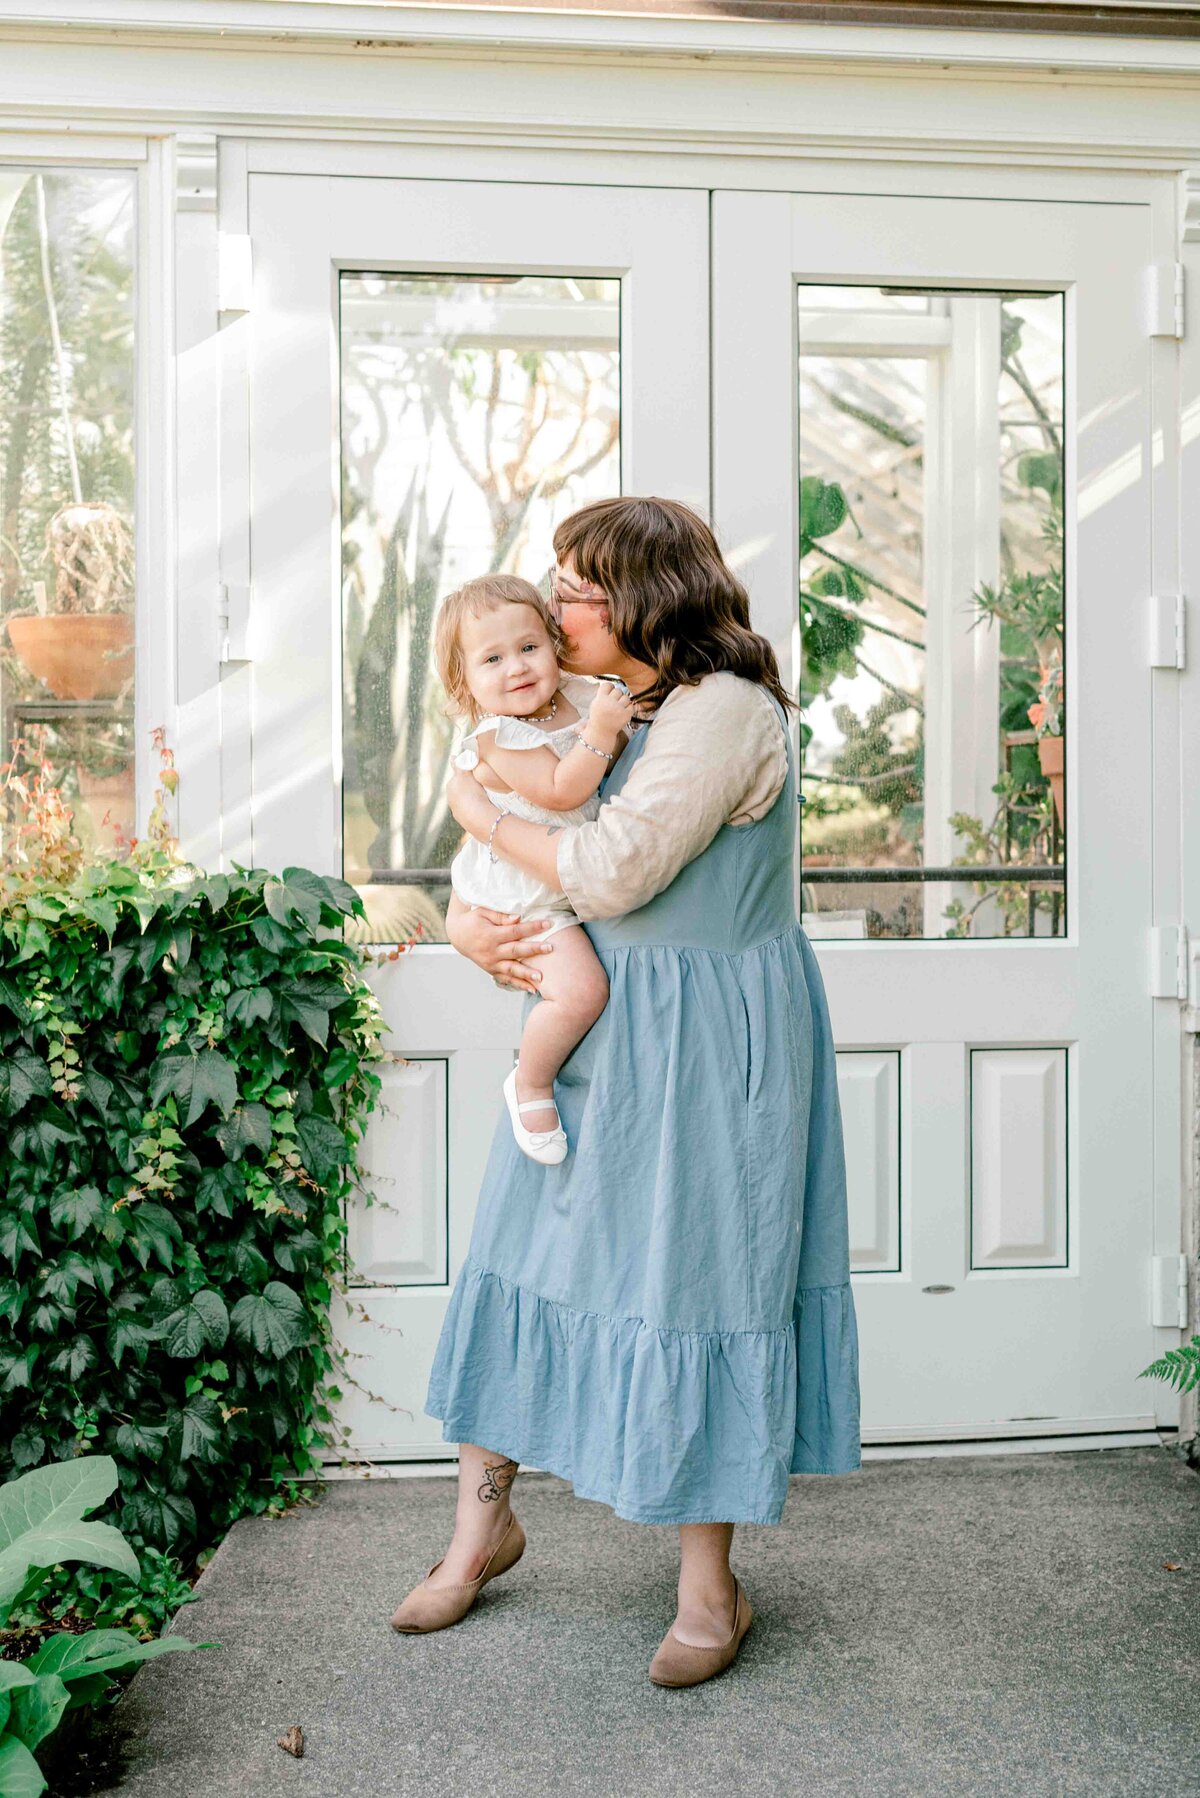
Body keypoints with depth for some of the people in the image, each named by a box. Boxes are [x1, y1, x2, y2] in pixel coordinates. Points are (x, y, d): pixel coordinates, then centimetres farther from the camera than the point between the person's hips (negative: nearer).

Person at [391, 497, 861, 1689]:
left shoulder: (723, 713, -18)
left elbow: (609, 873, -23)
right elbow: (522, 854, 17)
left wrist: (483, 816, -9)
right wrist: (466, 923, -4)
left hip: (705, 1042, -8)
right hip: (602, 1032, 8)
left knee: (689, 1277, 1)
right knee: (534, 1247, 11)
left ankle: (710, 1588, 18)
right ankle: (482, 1523, 29)